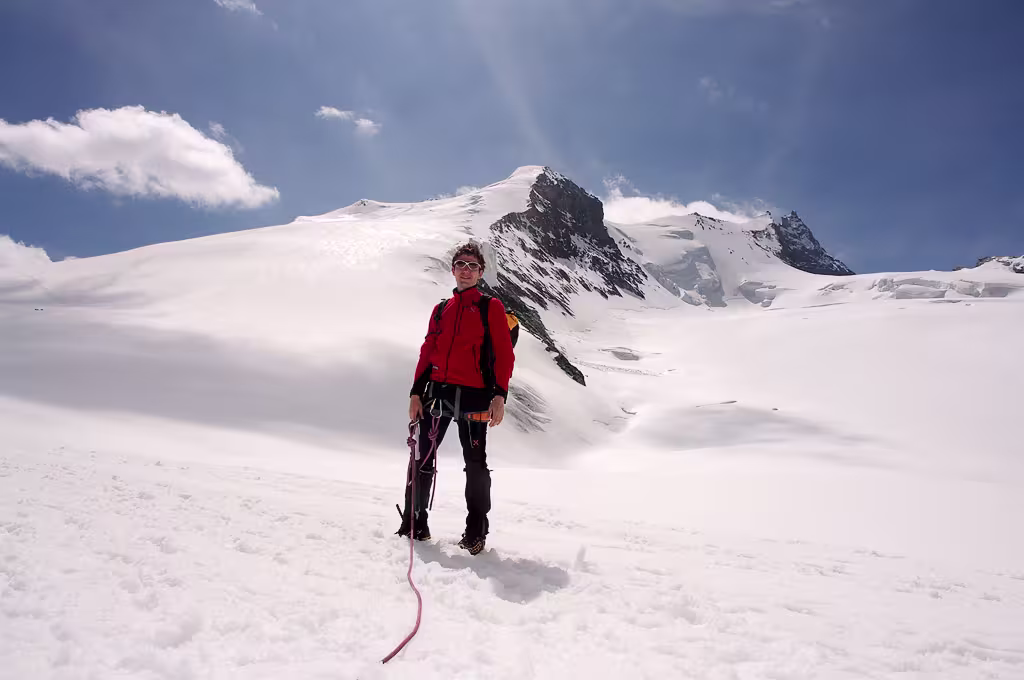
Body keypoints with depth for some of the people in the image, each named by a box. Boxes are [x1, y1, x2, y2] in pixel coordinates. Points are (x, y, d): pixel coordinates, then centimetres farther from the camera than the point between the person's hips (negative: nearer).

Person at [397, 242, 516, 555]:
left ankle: (476, 531, 11)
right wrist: (416, 392, 6)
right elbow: (427, 352, 15)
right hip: (437, 391, 4)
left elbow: (504, 354, -3)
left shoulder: (491, 307, 4)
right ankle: (414, 523, 18)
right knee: (422, 457, 5)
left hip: (473, 394, -4)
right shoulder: (441, 309, 17)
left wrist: (499, 395, -14)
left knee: (475, 462, 0)